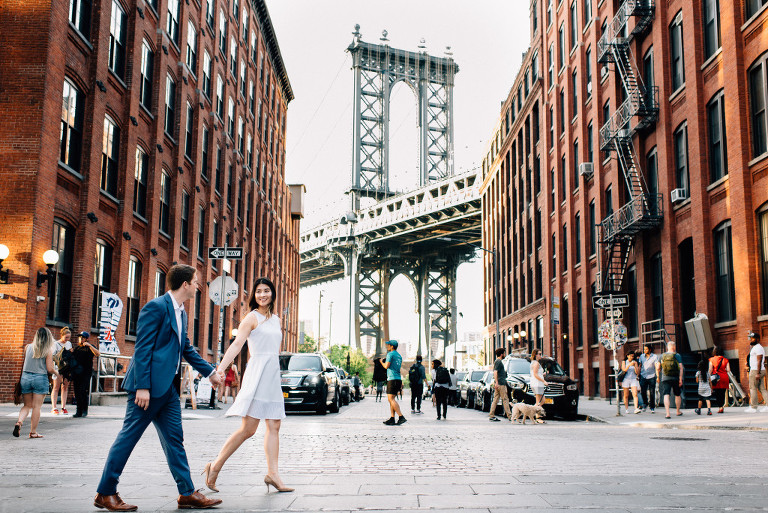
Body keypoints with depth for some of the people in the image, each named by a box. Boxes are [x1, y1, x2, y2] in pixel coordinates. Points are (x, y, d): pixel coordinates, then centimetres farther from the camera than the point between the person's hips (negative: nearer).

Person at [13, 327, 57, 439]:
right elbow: (49, 369, -8)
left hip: (25, 377, 3)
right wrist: (56, 373, 11)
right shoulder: (47, 351, -6)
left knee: (27, 405, 15)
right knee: (36, 406, 3)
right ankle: (33, 432, 6)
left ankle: (19, 421, -11)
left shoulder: (28, 347, 3)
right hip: (40, 378, -3)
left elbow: (23, 364, 9)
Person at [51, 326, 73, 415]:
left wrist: (71, 352, 3)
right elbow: (52, 356, -7)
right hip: (58, 367, -5)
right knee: (56, 387, -6)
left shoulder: (69, 343, 16)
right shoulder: (56, 344, -1)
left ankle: (63, 408, 6)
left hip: (67, 367, 5)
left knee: (65, 387, 4)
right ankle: (54, 408, -5)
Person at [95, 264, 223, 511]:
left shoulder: (181, 312, 16)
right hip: (150, 385, -9)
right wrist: (142, 387, -21)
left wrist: (210, 372, 27)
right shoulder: (156, 307, -12)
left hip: (169, 387, 9)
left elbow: (187, 349, 26)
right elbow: (142, 349, -16)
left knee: (174, 439, 9)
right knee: (129, 436, -1)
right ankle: (105, 493, 10)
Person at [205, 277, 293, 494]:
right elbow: (236, 345, -13)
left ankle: (272, 473, 2)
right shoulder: (252, 317, -3)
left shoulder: (276, 320, 18)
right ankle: (215, 466, 1)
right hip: (257, 374, -7)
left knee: (274, 426, 1)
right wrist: (219, 369, -22)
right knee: (248, 429, -10)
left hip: (273, 376, 7)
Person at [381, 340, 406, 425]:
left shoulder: (390, 354, -7)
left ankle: (401, 417, -19)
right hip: (398, 379, 9)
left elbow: (386, 366, -15)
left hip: (392, 379, -9)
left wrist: (382, 362, 5)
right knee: (392, 399, 11)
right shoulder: (399, 356, 19)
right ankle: (392, 419, 8)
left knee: (391, 399, -11)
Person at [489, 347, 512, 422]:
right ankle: (509, 416, -3)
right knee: (505, 399, -6)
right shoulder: (499, 362, -11)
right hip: (500, 384, -10)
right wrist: (496, 382, -27)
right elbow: (495, 372, -21)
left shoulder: (497, 361, 19)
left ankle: (491, 416, 5)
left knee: (495, 400, 7)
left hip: (498, 384, 10)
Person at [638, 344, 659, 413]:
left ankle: (652, 407, 11)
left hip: (651, 376, -2)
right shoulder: (642, 356, 8)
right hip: (643, 376, 2)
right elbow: (640, 366, 14)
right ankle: (645, 404, 18)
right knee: (643, 392, -7)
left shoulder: (655, 356, -1)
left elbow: (657, 367, -5)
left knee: (652, 393, -2)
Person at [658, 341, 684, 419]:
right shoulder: (677, 356, -1)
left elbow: (657, 368, 5)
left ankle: (667, 413, -21)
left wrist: (658, 376, 19)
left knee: (666, 395, -7)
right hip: (675, 378, 0)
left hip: (665, 378, 0)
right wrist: (680, 379, -8)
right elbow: (681, 368, -8)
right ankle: (678, 412, 32)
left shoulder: (662, 356, 5)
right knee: (677, 395, 18)